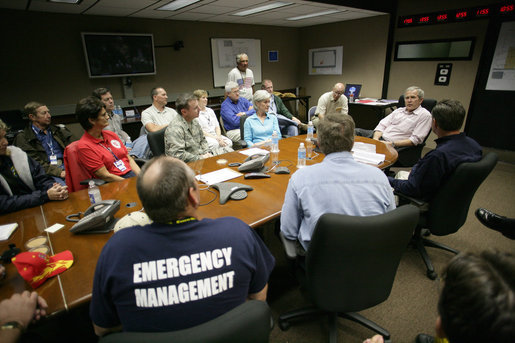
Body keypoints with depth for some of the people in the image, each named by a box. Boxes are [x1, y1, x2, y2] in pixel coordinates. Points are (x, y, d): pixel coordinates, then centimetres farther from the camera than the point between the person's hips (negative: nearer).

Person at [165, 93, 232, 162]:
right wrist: (200, 158, -21)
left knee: (227, 150, 5)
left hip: (201, 155, 9)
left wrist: (207, 152, 2)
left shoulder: (194, 122, 9)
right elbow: (178, 155, -28)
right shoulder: (175, 128, -22)